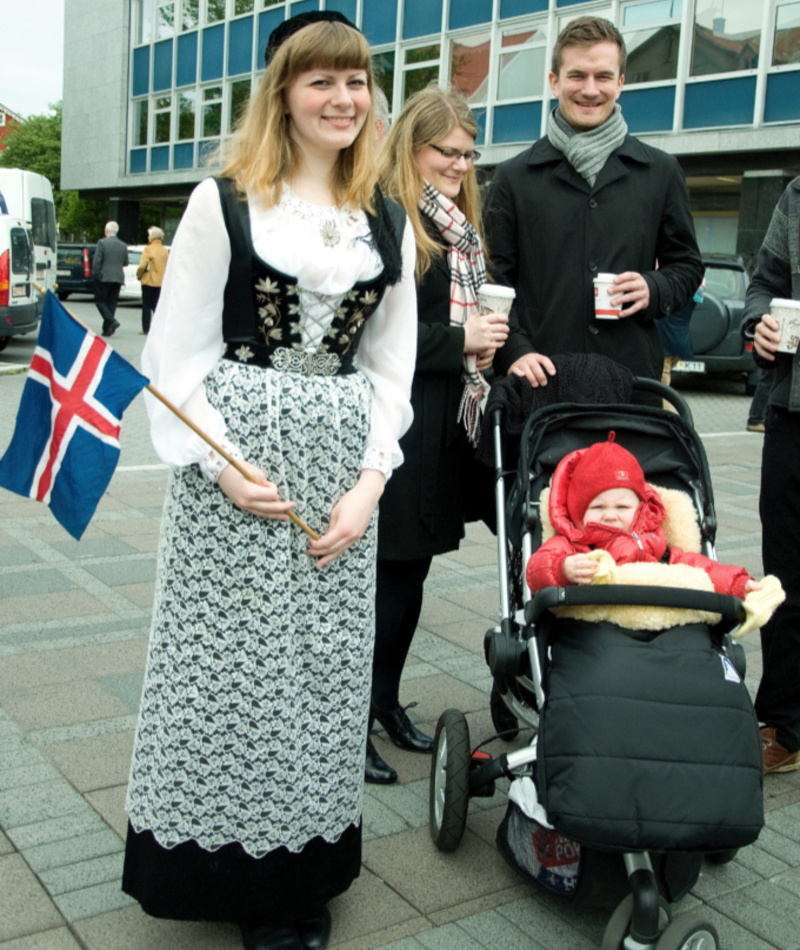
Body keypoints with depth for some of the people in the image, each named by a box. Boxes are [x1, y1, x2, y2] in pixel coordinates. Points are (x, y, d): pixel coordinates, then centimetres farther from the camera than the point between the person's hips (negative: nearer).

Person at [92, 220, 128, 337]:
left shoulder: (102, 243, -9)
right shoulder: (123, 245, 5)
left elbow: (96, 261, -13)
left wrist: (95, 274, -2)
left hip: (104, 277, -5)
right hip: (118, 278, 5)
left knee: (100, 301, 5)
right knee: (111, 303, 9)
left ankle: (112, 321, -16)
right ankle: (107, 329, 8)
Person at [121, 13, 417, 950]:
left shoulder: (389, 223, 11)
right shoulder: (224, 202, -1)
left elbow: (390, 369, 10)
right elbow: (178, 352, -4)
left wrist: (370, 482, -2)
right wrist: (221, 464, -14)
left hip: (341, 467, 4)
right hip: (233, 461, -3)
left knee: (321, 668, 9)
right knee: (228, 661, 2)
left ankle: (303, 874, 25)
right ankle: (226, 871, 22)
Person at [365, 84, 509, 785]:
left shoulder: (459, 226, 17)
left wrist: (490, 345, 5)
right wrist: (460, 340, -15)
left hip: (442, 428, 9)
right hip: (393, 429, -9)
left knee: (412, 570, 15)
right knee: (387, 574, -3)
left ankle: (386, 699, 29)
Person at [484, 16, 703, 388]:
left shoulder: (661, 172, 11)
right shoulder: (513, 177, 7)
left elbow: (687, 264, 18)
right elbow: (494, 281, 3)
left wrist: (654, 289, -5)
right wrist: (514, 351, -12)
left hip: (633, 375, 1)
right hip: (540, 377, -1)